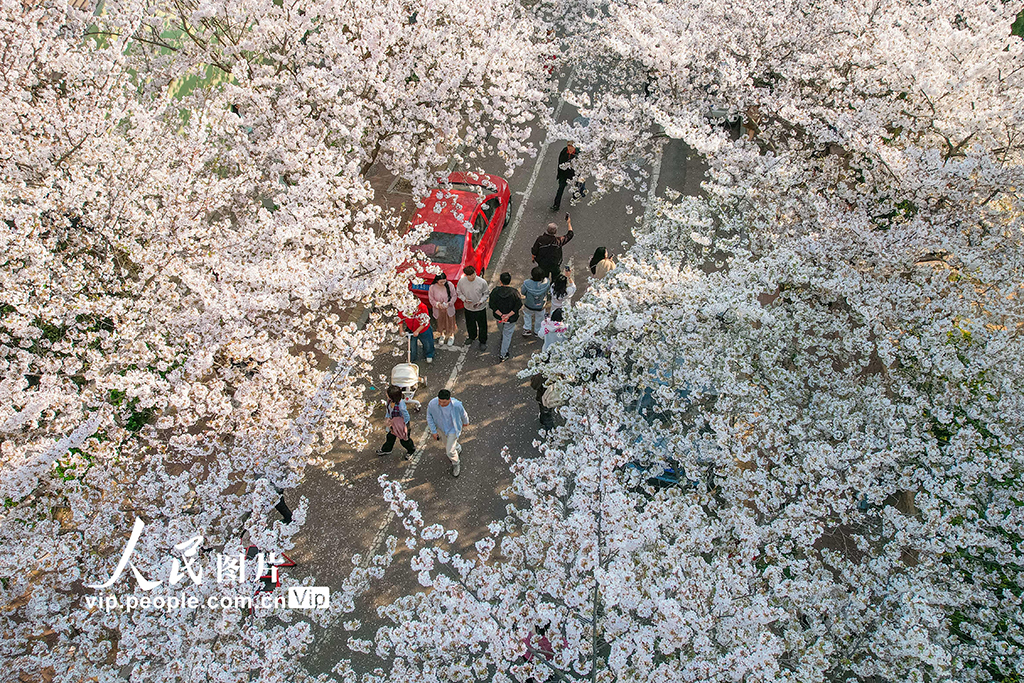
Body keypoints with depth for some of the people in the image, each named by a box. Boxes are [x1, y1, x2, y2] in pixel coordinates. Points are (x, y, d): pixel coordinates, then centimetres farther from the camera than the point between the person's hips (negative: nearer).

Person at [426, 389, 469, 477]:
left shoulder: (457, 405, -35)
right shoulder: (432, 404, -32)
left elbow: (463, 414, -10)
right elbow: (429, 417, -11)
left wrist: (465, 422, 11)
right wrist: (434, 431, -7)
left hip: (453, 429, -3)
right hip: (441, 428, 3)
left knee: (450, 451, -3)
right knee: (447, 445, 27)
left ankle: (456, 465, 30)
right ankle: (458, 448, 64)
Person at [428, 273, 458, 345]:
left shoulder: (450, 285, -20)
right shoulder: (432, 287, -21)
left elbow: (454, 296, -9)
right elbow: (431, 299, -10)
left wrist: (449, 303, -24)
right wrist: (437, 304, -27)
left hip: (449, 309, 0)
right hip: (439, 309, 0)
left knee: (450, 322, 19)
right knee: (440, 322, 23)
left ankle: (451, 336, 46)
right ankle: (442, 335, 52)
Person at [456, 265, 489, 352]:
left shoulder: (482, 282, -23)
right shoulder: (461, 282, -18)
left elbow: (486, 293, -8)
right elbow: (459, 292, -2)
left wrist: (481, 301, -22)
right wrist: (464, 299, -20)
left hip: (480, 308, -2)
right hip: (468, 307, 2)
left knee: (482, 325, 14)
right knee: (470, 324, 25)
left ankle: (483, 342, 37)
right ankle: (472, 337, 54)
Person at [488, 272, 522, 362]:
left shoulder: (495, 291, -21)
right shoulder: (514, 293, -24)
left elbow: (491, 305, -18)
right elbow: (518, 305, -21)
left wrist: (501, 315, -18)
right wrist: (508, 315, -21)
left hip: (498, 316, 3)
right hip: (511, 318, -3)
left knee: (501, 330, 33)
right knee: (507, 334, 15)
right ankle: (503, 354, 21)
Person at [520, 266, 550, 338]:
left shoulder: (527, 284, -36)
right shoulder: (546, 283, -33)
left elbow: (522, 293, -17)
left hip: (529, 306, -1)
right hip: (541, 306, 1)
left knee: (527, 315, 34)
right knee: (539, 317, 31)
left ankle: (527, 329, 46)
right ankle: (537, 331, 52)